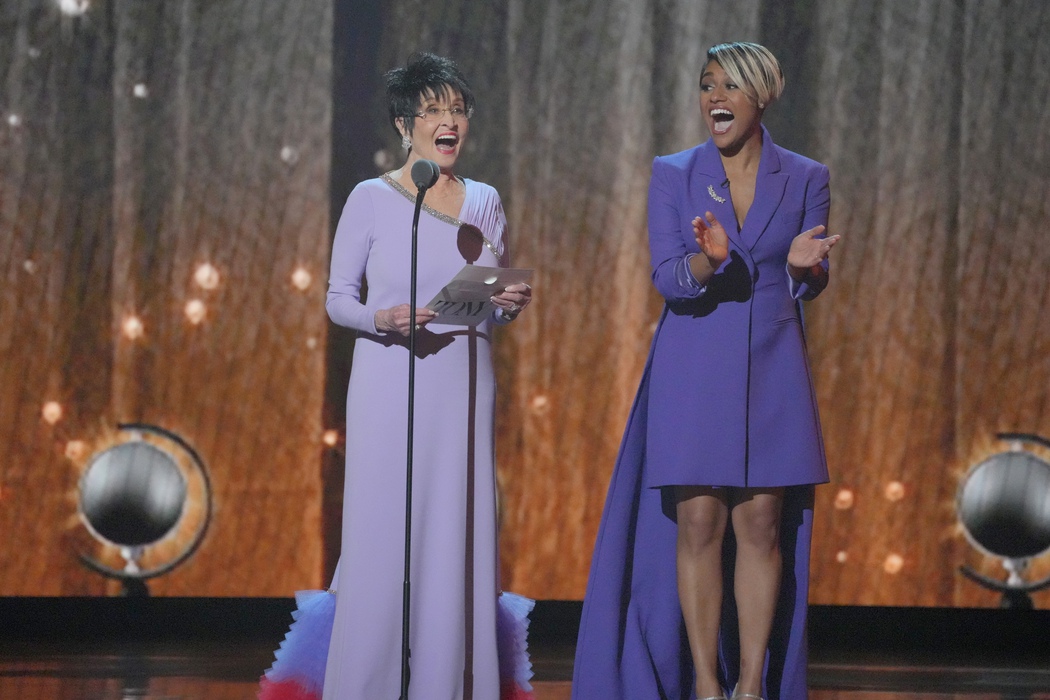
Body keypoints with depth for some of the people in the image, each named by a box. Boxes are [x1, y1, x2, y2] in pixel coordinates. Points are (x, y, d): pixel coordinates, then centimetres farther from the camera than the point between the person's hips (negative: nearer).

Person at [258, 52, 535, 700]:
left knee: (460, 532, 1)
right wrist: (383, 319, -17)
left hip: (465, 385, 3)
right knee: (384, 530, -6)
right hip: (391, 385, -3)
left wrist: (512, 305, -5)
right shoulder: (372, 199, -1)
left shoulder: (486, 203, 11)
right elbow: (337, 298, 2)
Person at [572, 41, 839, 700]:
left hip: (771, 371, 1)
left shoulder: (805, 178, 4)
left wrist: (803, 263, -21)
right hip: (692, 372, -1)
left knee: (763, 525, -2)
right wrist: (707, 261, -29)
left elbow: (811, 284, 4)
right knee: (698, 524, -4)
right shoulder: (673, 175, 2)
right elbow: (667, 278, -6)